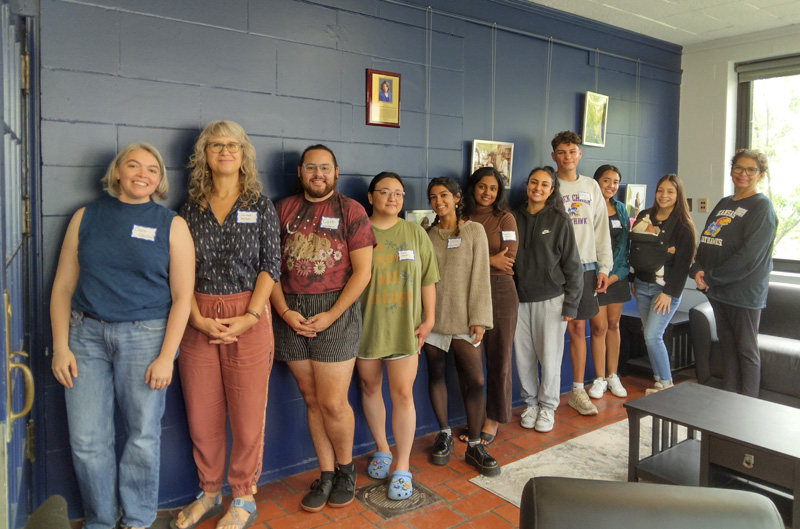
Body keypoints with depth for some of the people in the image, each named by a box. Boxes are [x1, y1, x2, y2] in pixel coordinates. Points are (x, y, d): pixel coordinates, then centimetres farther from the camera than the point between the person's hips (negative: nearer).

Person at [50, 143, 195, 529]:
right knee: (86, 439, 4)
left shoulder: (172, 225, 1)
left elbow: (182, 297, -3)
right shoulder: (86, 217, 8)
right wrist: (60, 346, 0)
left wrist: (166, 357, -9)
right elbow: (63, 285, 7)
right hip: (86, 335, 2)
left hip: (145, 337, -2)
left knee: (143, 436, 6)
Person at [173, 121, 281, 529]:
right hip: (198, 321, 2)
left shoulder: (260, 205, 4)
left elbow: (271, 266, -1)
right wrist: (197, 318, -8)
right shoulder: (190, 208, 9)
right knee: (201, 415, 9)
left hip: (248, 318, -2)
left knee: (247, 414, 3)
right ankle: (209, 492, 30)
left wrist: (249, 317, -11)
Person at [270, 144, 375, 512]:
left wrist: (330, 316, -12)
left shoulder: (350, 210, 1)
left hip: (335, 308, -3)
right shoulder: (285, 209, 9)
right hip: (291, 312, 3)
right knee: (311, 399, 10)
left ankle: (346, 469, 24)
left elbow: (362, 271, -5)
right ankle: (326, 475, 25)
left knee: (332, 402, -3)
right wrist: (284, 311, -8)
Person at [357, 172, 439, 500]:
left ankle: (402, 467, 12)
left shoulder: (415, 233, 4)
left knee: (402, 394, -1)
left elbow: (427, 280, 6)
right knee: (370, 387, 13)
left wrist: (428, 319, 1)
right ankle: (382, 449, 35)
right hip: (365, 325, 1)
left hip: (403, 327, 0)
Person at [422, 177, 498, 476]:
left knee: (475, 380, -5)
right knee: (436, 375, 10)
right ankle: (444, 434, 27)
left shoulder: (474, 231, 0)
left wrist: (479, 319, -9)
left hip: (463, 317, -2)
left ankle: (474, 445, 9)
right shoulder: (428, 234, 8)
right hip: (433, 316, 3)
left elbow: (480, 276, -4)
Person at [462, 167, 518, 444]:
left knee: (499, 360, 5)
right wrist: (489, 260, -12)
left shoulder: (505, 218, 3)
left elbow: (508, 258, -9)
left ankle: (493, 419, 20)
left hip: (500, 293, -2)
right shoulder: (462, 219, 8)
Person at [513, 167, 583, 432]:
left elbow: (572, 264, -2)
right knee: (523, 357, 8)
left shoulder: (559, 220, -2)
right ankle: (531, 403, 27)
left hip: (550, 299, -2)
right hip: (519, 299, 2)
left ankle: (548, 407, 22)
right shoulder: (514, 218, 4)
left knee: (550, 358, 4)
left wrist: (570, 304, -5)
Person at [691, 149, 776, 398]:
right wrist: (698, 270, -7)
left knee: (746, 350, 2)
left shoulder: (761, 207, -8)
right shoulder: (723, 204, 14)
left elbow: (749, 255, -18)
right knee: (727, 346, 14)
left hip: (744, 291, -7)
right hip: (718, 292, 7)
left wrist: (711, 277, -16)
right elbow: (705, 243, 12)